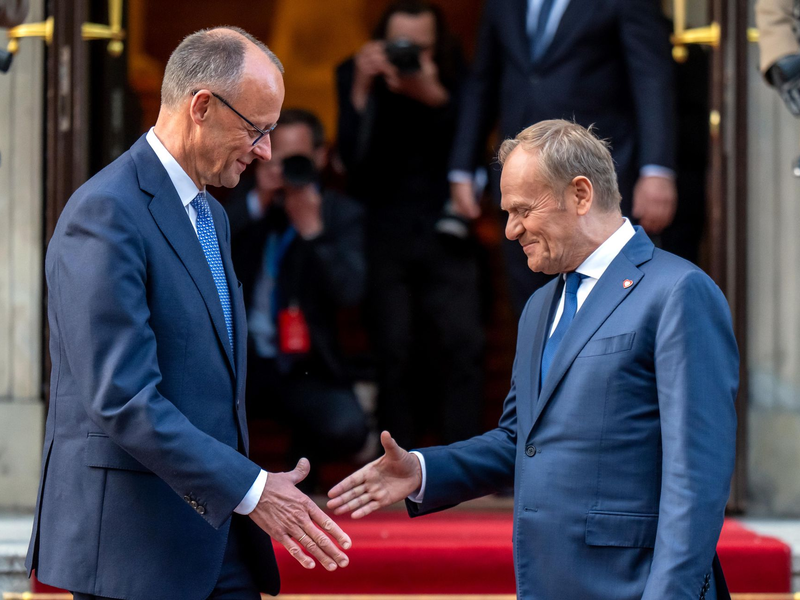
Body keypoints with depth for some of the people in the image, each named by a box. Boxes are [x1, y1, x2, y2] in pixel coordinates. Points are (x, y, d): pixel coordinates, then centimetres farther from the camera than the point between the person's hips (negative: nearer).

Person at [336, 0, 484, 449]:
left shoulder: (455, 79, -1)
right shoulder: (355, 75, -2)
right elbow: (352, 157, -12)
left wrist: (434, 97, -25)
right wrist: (361, 89, -23)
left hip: (442, 231, 1)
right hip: (382, 233, 0)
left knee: (463, 342, -11)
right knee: (394, 352, -7)